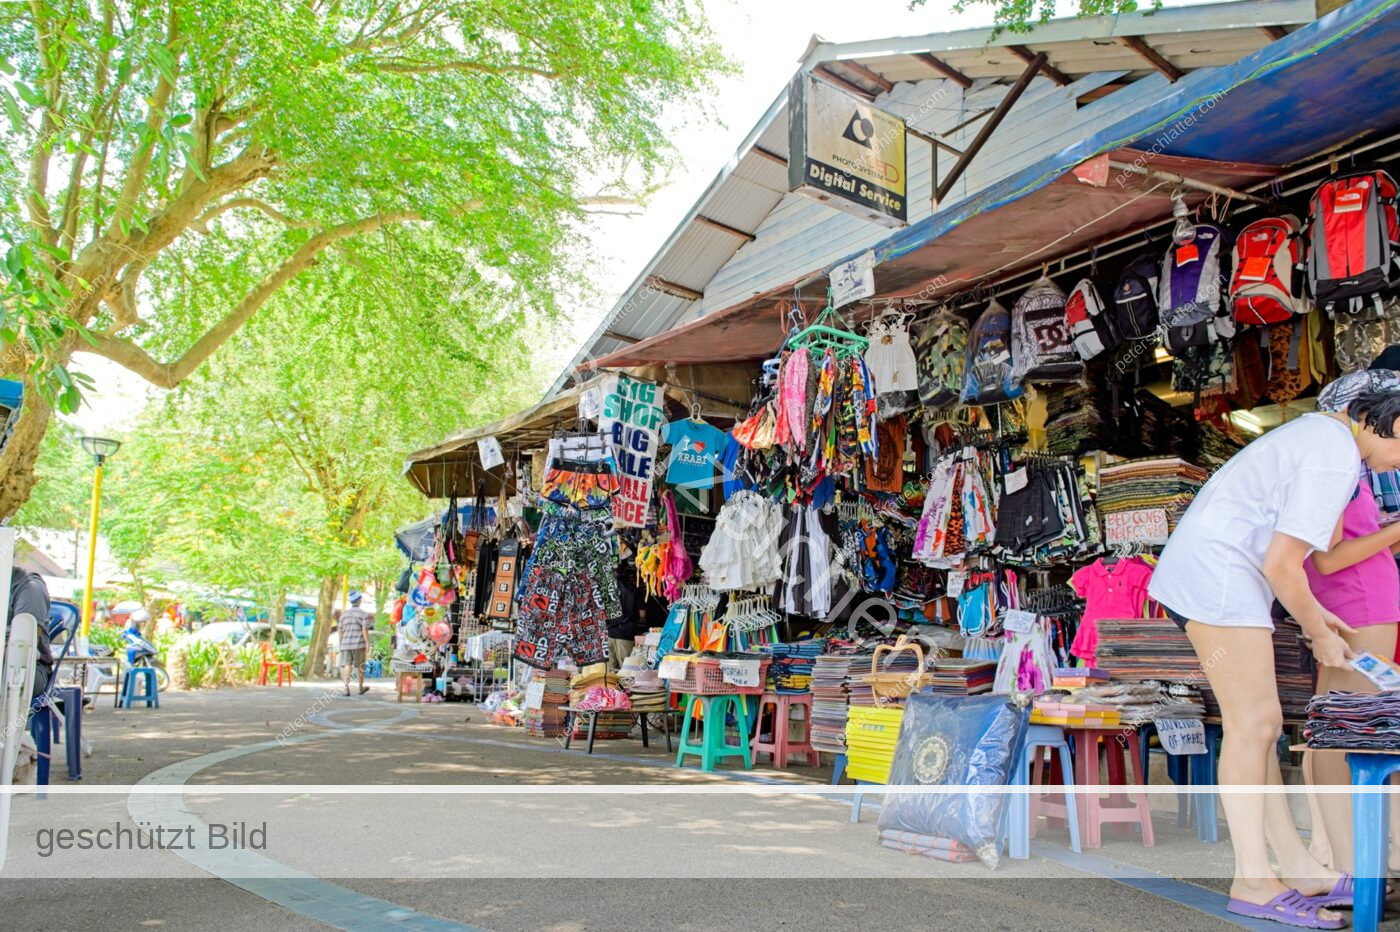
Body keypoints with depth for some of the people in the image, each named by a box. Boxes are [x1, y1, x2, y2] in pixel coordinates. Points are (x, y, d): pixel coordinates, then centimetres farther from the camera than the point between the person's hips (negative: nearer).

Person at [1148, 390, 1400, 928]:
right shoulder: (1337, 459, -15)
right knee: (1253, 723, -8)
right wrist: (1319, 635, -2)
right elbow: (1282, 565, -17)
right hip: (1217, 575, -11)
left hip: (1209, 574, 11)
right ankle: (1252, 881, -3)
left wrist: (1312, 611, 21)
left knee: (1260, 724, 10)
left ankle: (1296, 867, 15)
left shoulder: (1322, 431, 17)